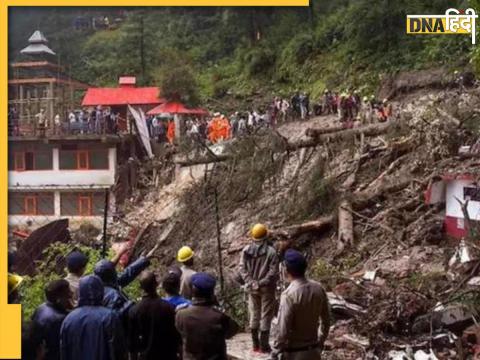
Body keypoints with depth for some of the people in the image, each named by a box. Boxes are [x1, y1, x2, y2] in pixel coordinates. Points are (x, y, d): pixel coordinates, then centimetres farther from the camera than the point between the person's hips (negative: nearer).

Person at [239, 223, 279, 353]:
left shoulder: (246, 250, -2)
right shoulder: (271, 251, -14)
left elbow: (242, 268, -3)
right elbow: (273, 271, -18)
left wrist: (251, 282, -4)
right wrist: (263, 283, -11)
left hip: (252, 288, 4)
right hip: (266, 288, -4)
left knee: (254, 314, 15)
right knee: (265, 315, 5)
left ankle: (255, 344, 21)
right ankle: (263, 345, 8)